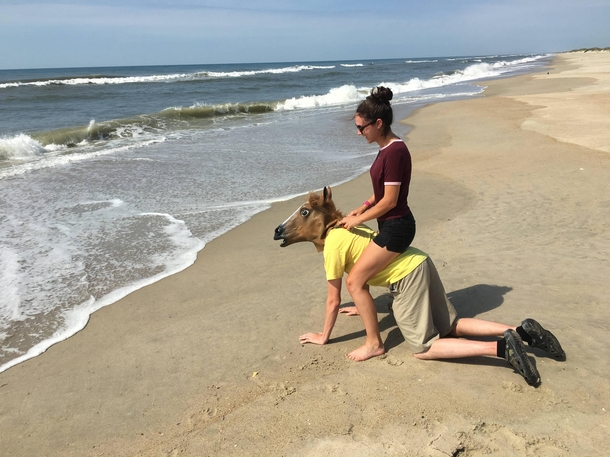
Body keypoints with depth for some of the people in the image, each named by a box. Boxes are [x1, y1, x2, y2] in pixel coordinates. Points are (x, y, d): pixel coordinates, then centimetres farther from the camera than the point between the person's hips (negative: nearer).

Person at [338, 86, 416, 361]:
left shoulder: (394, 151, -23)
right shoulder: (387, 148, 7)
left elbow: (390, 200, -23)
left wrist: (358, 220, -12)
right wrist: (363, 208, 7)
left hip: (396, 227, -11)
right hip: (391, 225, 11)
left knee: (354, 281, -9)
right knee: (368, 265, 32)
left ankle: (374, 343, 1)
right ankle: (366, 307, 56)